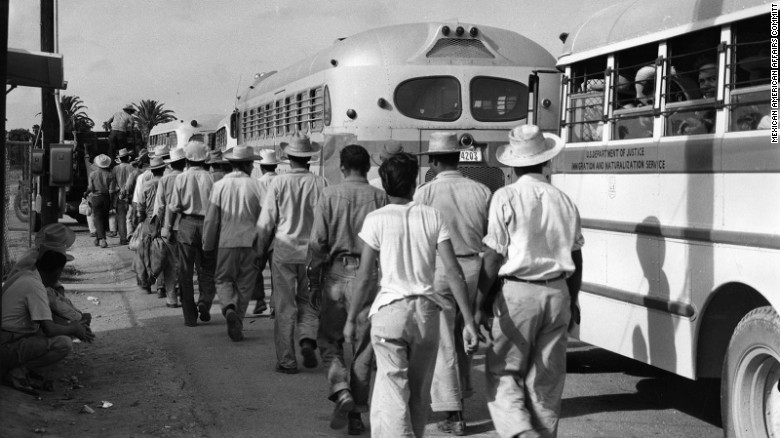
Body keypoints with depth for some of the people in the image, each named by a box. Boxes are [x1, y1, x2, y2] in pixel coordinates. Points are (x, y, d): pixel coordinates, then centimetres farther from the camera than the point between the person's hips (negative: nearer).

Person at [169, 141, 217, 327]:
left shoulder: (181, 178, -6)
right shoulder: (210, 178, -6)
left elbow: (175, 207, -6)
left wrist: (170, 207, 15)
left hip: (187, 225, 0)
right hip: (207, 226, 0)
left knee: (185, 272, 8)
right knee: (207, 270, 14)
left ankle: (190, 316, 8)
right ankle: (205, 301, -9)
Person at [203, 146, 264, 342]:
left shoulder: (220, 185, -2)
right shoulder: (254, 185, -4)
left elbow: (211, 219, 1)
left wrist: (208, 245, 11)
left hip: (227, 241, 0)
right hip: (250, 242, 0)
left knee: (223, 279, 12)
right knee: (244, 285, 10)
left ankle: (229, 308, -16)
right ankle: (237, 328, 13)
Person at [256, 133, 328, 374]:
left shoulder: (279, 182, -8)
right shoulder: (321, 183, -5)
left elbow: (266, 222, -5)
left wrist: (261, 250, 8)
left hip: (284, 251, -1)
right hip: (312, 252, 1)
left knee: (285, 306, 6)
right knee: (308, 301, 19)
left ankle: (286, 360, 9)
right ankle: (308, 339, -3)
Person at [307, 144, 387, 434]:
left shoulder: (329, 195, -1)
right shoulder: (379, 197, 0)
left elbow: (317, 242, -3)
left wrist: (314, 282, 4)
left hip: (336, 273, -1)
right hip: (369, 276, 1)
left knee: (329, 339, 13)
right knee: (362, 345, 8)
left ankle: (341, 391, -10)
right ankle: (357, 412, 13)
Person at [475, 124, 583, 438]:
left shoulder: (506, 198, -8)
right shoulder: (563, 201, 6)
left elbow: (493, 256, -10)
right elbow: (575, 258, 12)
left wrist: (481, 304, -3)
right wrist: (572, 300, 25)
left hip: (518, 293, -4)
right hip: (557, 293, 4)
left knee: (503, 372, 5)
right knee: (547, 378, 12)